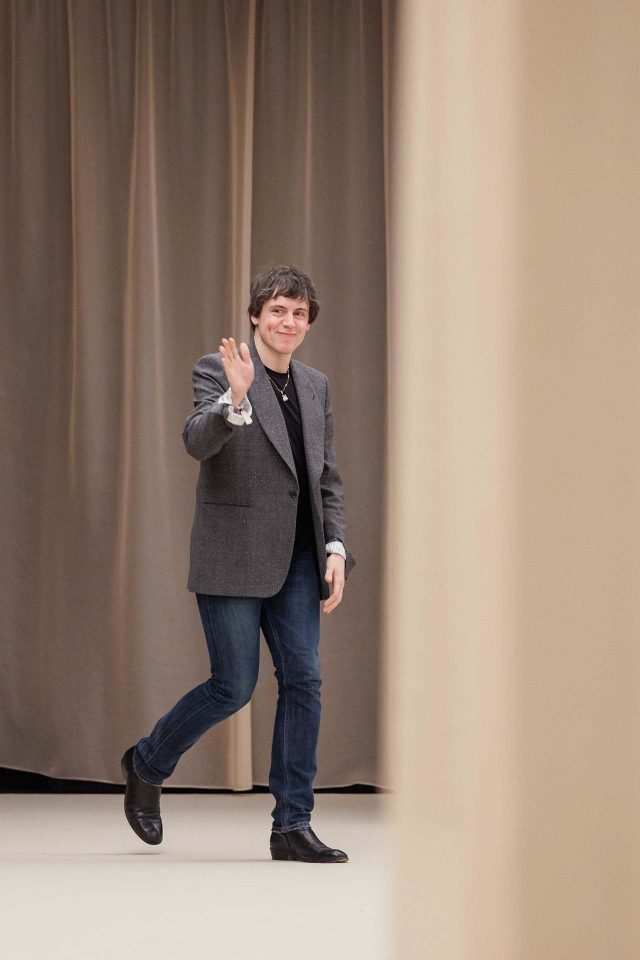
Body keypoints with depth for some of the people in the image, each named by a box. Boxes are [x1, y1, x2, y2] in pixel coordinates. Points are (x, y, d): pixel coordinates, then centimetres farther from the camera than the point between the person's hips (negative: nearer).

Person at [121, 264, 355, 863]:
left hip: (295, 560, 6)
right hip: (232, 558, -6)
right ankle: (146, 765, 24)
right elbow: (197, 442, -23)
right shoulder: (217, 370, -6)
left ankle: (292, 825, 5)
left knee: (303, 681, -1)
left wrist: (336, 548, 5)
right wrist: (235, 398, -40)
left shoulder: (315, 386, 13)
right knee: (234, 688, -2)